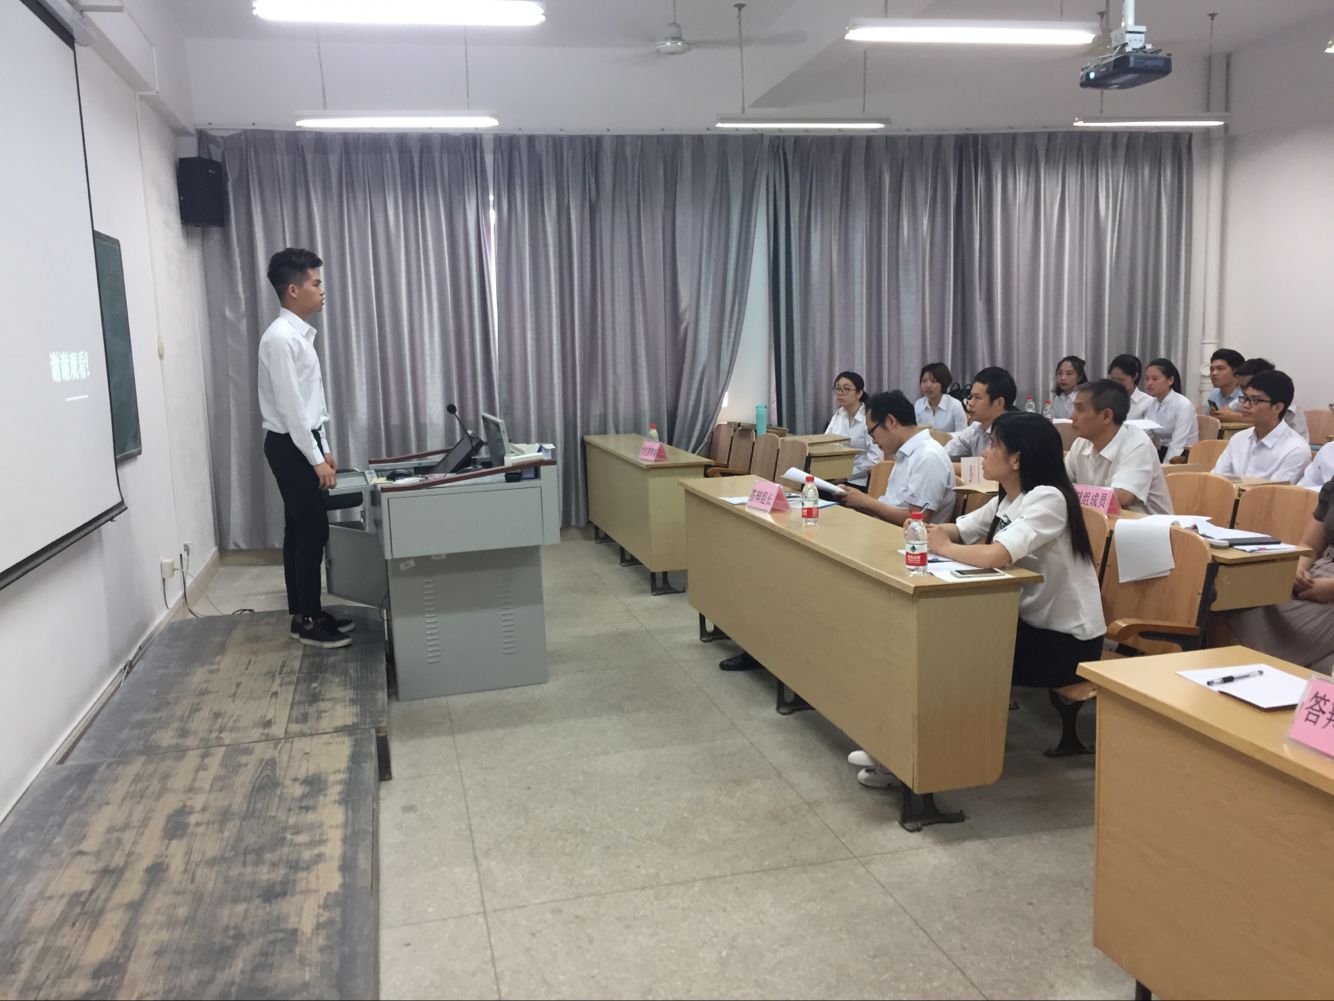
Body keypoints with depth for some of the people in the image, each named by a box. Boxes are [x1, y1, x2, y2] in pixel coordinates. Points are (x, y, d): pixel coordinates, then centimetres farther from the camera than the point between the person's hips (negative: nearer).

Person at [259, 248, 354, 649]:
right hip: (291, 447, -10)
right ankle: (309, 621, 5)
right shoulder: (281, 338, -18)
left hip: (303, 444, 10)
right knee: (312, 532, -4)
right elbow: (290, 408, -21)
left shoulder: (300, 334, 13)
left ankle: (304, 613, 22)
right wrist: (316, 459, -18)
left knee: (300, 531, 13)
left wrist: (323, 449, 17)